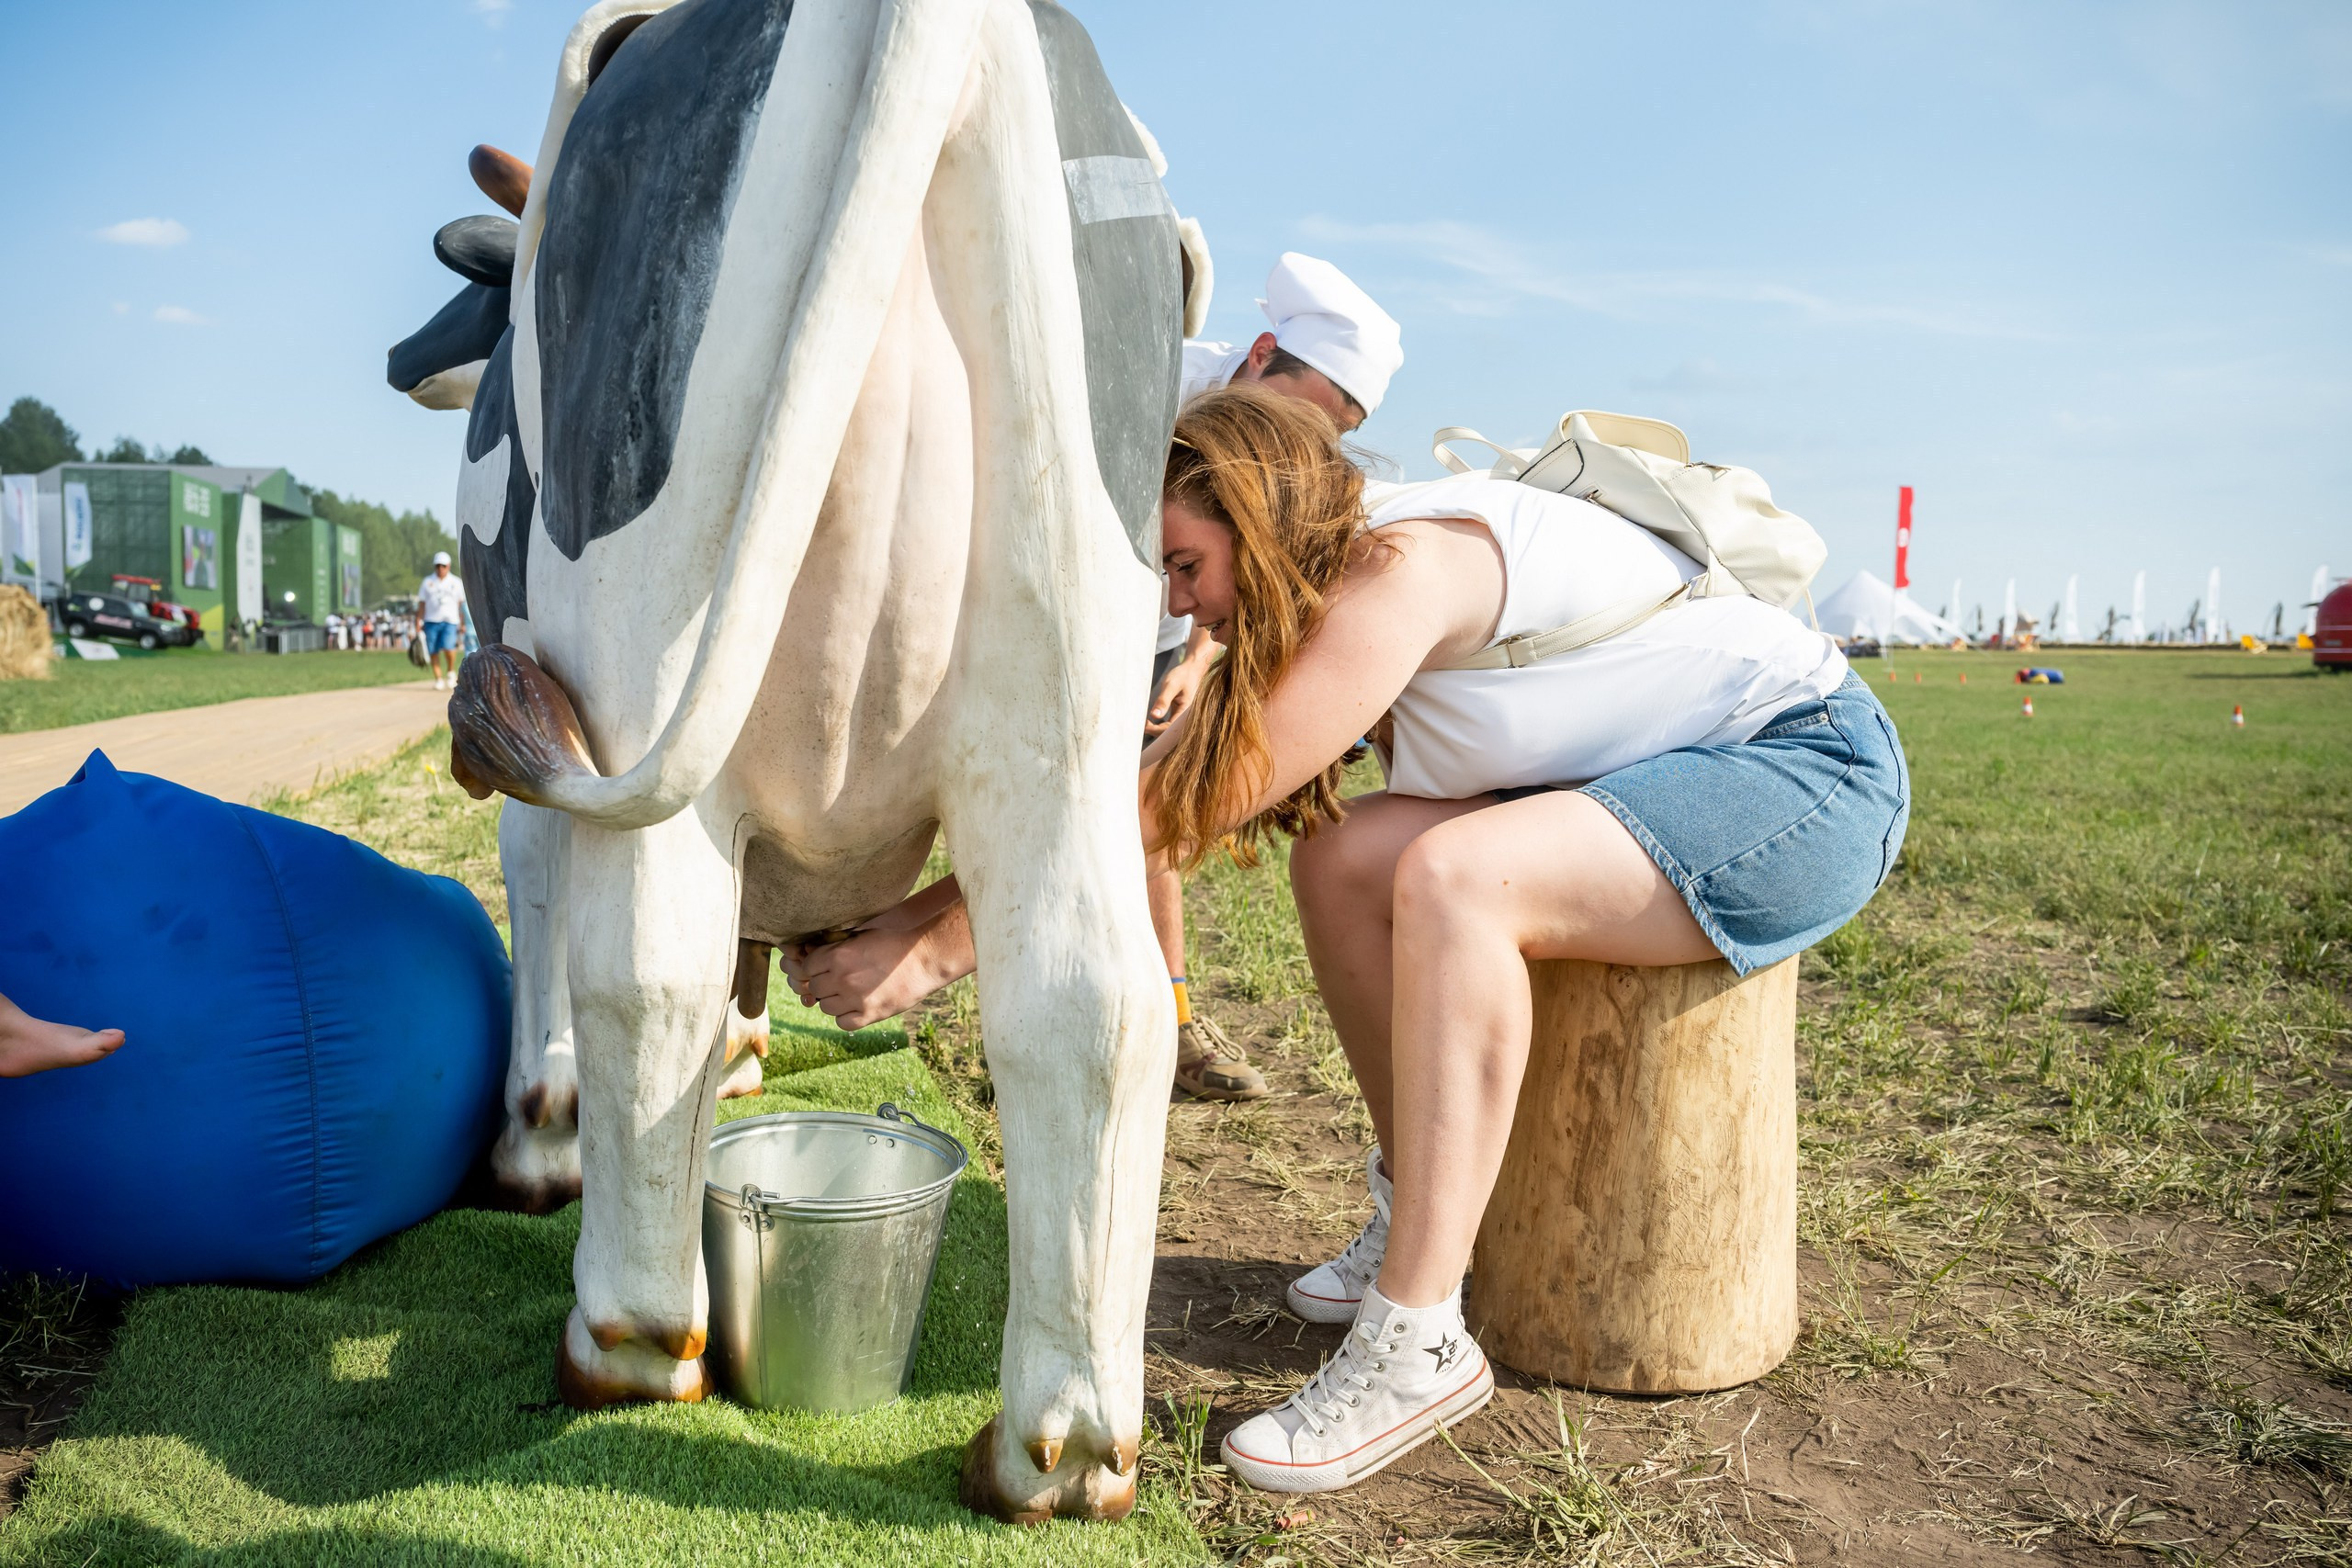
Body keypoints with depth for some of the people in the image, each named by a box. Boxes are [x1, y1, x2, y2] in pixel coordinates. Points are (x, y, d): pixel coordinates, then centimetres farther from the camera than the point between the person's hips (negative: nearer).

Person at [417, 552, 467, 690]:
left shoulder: (457, 582, 9)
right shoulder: (427, 583, 10)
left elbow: (461, 605, 9)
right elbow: (421, 605, 10)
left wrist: (463, 624, 2)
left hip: (450, 621, -2)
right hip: (431, 621, 2)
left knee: (448, 647, -20)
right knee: (433, 652, -1)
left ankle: (451, 671, 4)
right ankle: (438, 679, 7)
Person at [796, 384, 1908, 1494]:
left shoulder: (1401, 568, -24)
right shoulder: (1340, 586, 4)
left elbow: (1199, 804, -25)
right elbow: (1170, 770, 2)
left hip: (1817, 767, -9)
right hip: (1663, 778, 9)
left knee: (1450, 881, -31)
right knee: (1341, 859, -4)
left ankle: (1419, 1341, -24)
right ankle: (1423, 1218, 10)